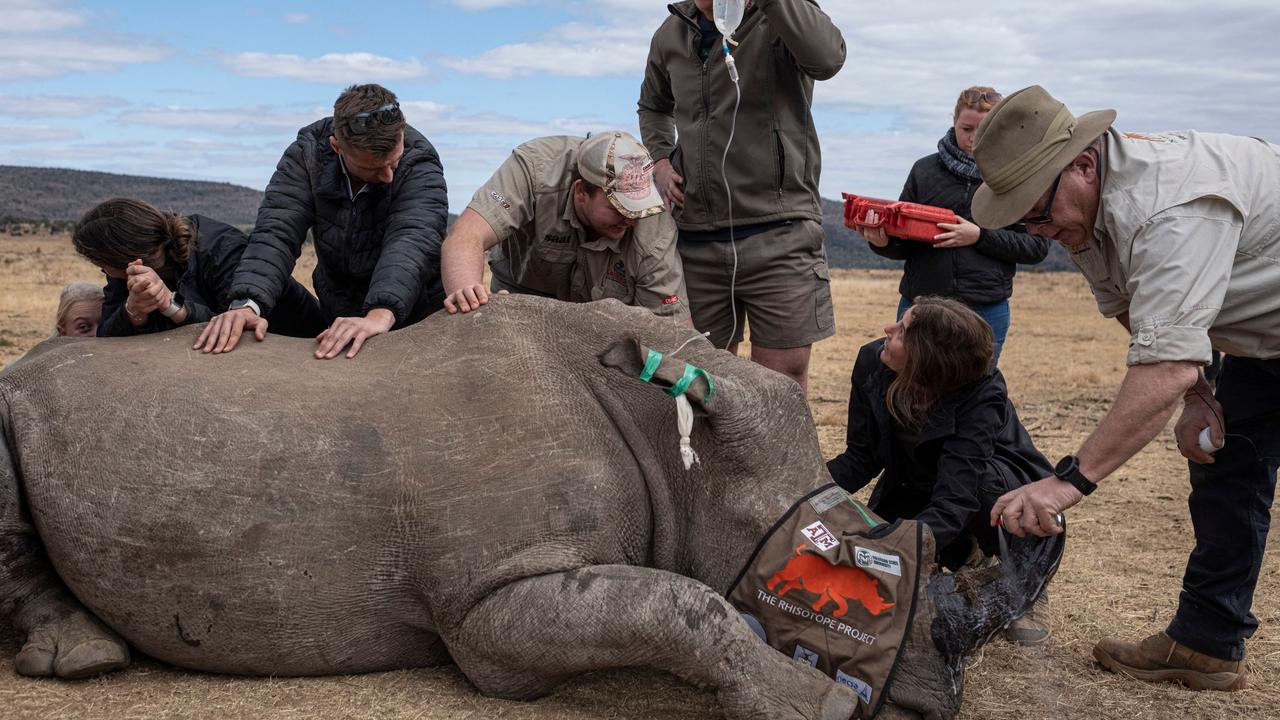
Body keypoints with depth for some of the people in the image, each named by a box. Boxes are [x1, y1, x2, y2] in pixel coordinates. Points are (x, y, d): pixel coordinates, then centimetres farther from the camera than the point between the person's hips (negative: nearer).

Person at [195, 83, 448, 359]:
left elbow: (412, 242, -32)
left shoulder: (420, 164, -17)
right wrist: (247, 304, -35)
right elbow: (276, 232, -17)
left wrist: (381, 314, -50)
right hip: (335, 318, 2)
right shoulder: (308, 153, -8)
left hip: (414, 323, -2)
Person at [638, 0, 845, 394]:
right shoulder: (670, 35, 12)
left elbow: (827, 57, -26)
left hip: (779, 233, -4)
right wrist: (659, 159, 12)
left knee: (783, 382, -1)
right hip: (696, 238, 4)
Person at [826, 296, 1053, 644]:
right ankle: (964, 551, 16)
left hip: (1004, 487, -4)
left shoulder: (982, 396, -35)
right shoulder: (872, 362, -21)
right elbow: (860, 459, -13)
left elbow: (955, 501, -43)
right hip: (919, 488, 4)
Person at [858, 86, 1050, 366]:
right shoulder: (925, 170, 6)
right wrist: (883, 242, -14)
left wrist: (980, 236, -14)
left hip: (987, 311, -1)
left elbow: (1037, 245, -2)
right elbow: (904, 242, 8)